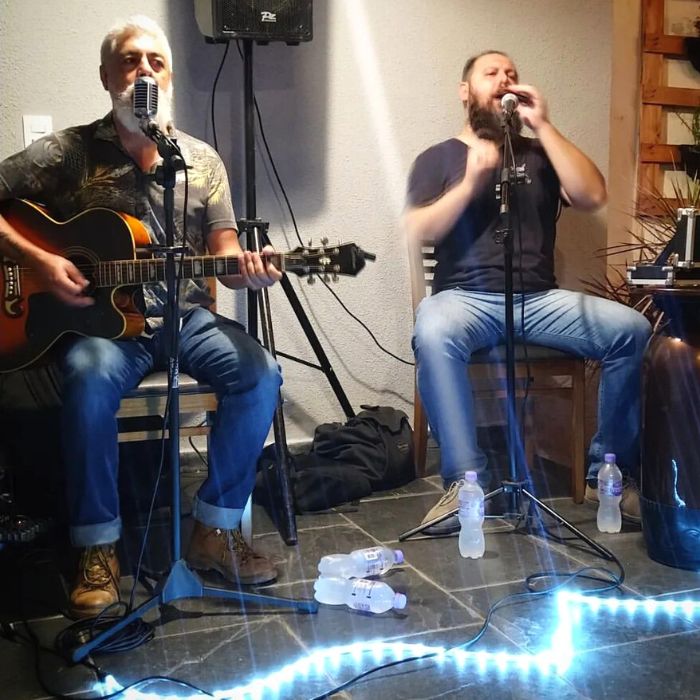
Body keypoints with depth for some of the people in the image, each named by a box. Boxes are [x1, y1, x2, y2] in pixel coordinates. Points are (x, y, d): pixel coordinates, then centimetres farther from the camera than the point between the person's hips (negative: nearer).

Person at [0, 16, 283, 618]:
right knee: (90, 379, -35)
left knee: (260, 374, -22)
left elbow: (223, 248, 8)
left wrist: (246, 269, -16)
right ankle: (98, 546, -17)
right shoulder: (70, 152, 2)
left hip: (186, 314, 3)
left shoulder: (202, 160, 10)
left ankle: (216, 529, -8)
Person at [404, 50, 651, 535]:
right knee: (433, 334, -37)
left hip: (539, 300, 3)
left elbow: (593, 197, 0)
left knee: (632, 329, -20)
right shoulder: (438, 158, 13)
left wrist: (543, 126, 0)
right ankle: (466, 479, -28)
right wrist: (471, 182, -12)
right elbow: (418, 233, -1)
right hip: (465, 297, -2)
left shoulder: (538, 154, 18)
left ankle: (607, 471, -8)